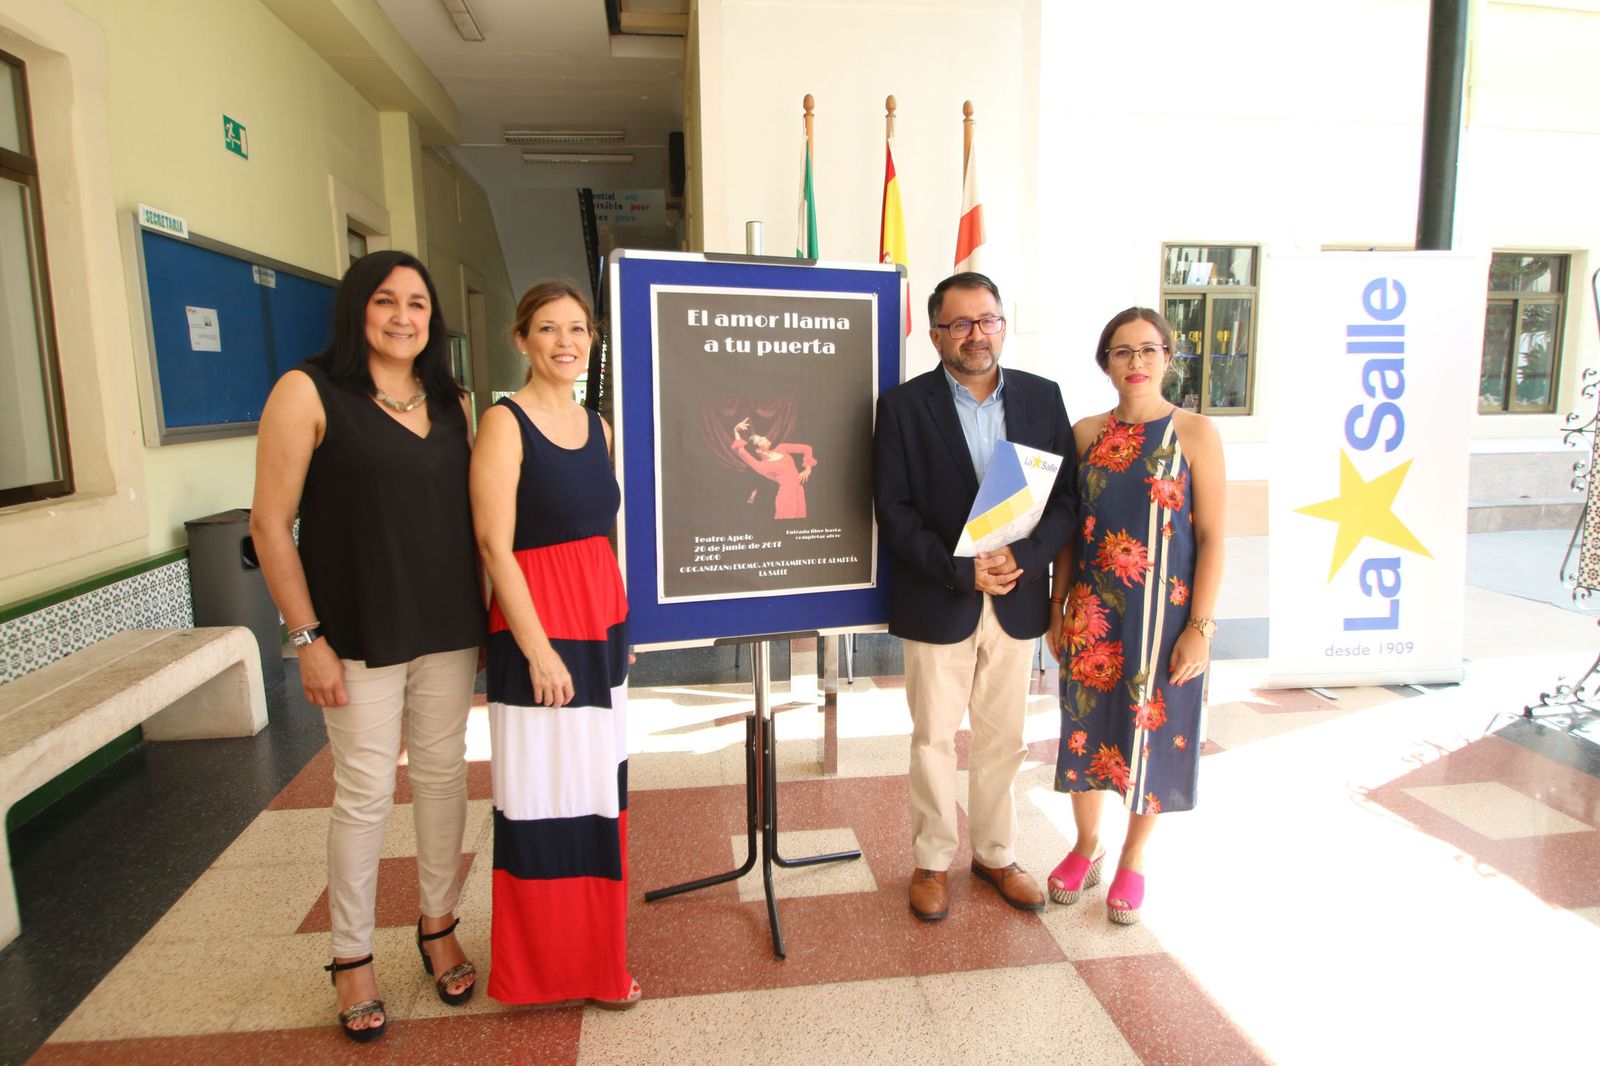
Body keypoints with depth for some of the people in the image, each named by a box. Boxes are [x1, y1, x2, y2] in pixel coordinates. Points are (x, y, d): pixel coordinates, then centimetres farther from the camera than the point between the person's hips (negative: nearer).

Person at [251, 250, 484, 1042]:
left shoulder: (450, 401, 8)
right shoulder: (309, 392, -6)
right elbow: (270, 523, -7)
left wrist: (484, 616, 8)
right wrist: (307, 636, -11)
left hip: (448, 629, 4)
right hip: (360, 635, -4)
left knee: (443, 776, 12)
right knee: (365, 793, 4)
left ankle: (438, 926, 33)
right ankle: (352, 957, 25)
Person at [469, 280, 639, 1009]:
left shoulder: (598, 425, 10)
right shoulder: (504, 423, -10)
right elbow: (495, 546, -15)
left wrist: (617, 625, 13)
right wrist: (538, 649, -18)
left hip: (603, 624, 7)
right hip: (536, 630, -7)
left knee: (598, 792, 16)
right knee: (544, 795, 5)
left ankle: (593, 953, 35)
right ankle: (545, 967, 26)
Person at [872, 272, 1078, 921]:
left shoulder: (1043, 398, 4)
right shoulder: (903, 406, -5)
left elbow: (1067, 495, 1)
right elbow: (894, 508, -10)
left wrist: (1023, 558, -16)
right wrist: (961, 571, -18)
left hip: (1016, 600, 3)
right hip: (936, 605, -2)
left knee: (1003, 739, 16)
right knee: (934, 740, 10)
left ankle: (996, 854, 34)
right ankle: (932, 861, 28)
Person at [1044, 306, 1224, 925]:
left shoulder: (1194, 432, -6)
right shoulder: (1085, 433, 4)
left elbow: (1212, 536, -8)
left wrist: (1200, 627, -12)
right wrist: (1057, 610, 5)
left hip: (1163, 617, -3)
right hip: (1092, 614, 3)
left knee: (1151, 731, 10)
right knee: (1087, 726, 12)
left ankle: (1132, 861, 32)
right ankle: (1086, 849, 35)